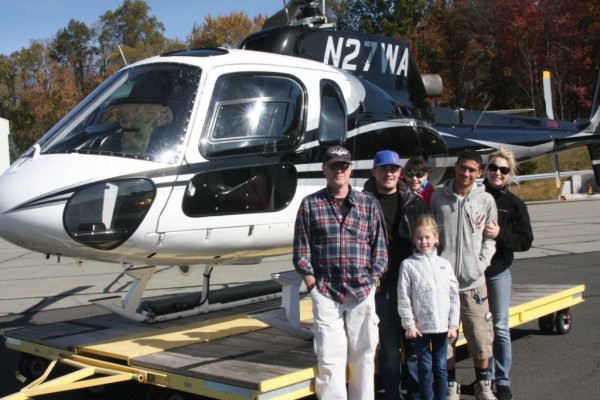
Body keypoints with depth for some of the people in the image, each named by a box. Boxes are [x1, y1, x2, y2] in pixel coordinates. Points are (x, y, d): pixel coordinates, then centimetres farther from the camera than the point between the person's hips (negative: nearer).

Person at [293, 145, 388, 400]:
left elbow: (379, 247, 9)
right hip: (325, 293, -1)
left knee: (363, 355, 8)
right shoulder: (310, 204, 4)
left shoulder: (368, 204, 8)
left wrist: (371, 282, 1)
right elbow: (301, 251, 3)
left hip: (362, 292, 2)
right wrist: (313, 285, -4)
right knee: (329, 358, -3)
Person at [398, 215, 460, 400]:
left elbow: (454, 296, 5)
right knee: (425, 368, 6)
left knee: (440, 367, 10)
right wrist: (409, 324, -8)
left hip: (442, 326, 2)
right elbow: (403, 298, -5)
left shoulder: (444, 264, 4)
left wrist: (453, 325, 2)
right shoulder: (408, 265, -3)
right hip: (420, 326, -2)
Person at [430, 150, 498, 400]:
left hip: (474, 280, 0)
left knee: (480, 336, 3)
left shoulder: (486, 200, 5)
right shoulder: (438, 197, 5)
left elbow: (490, 238, 8)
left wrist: (481, 263, -5)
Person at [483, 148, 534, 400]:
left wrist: (500, 234, -17)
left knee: (499, 327, 6)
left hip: (498, 272, 0)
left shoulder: (514, 204, 0)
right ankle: (486, 376, 22)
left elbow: (526, 241, -3)